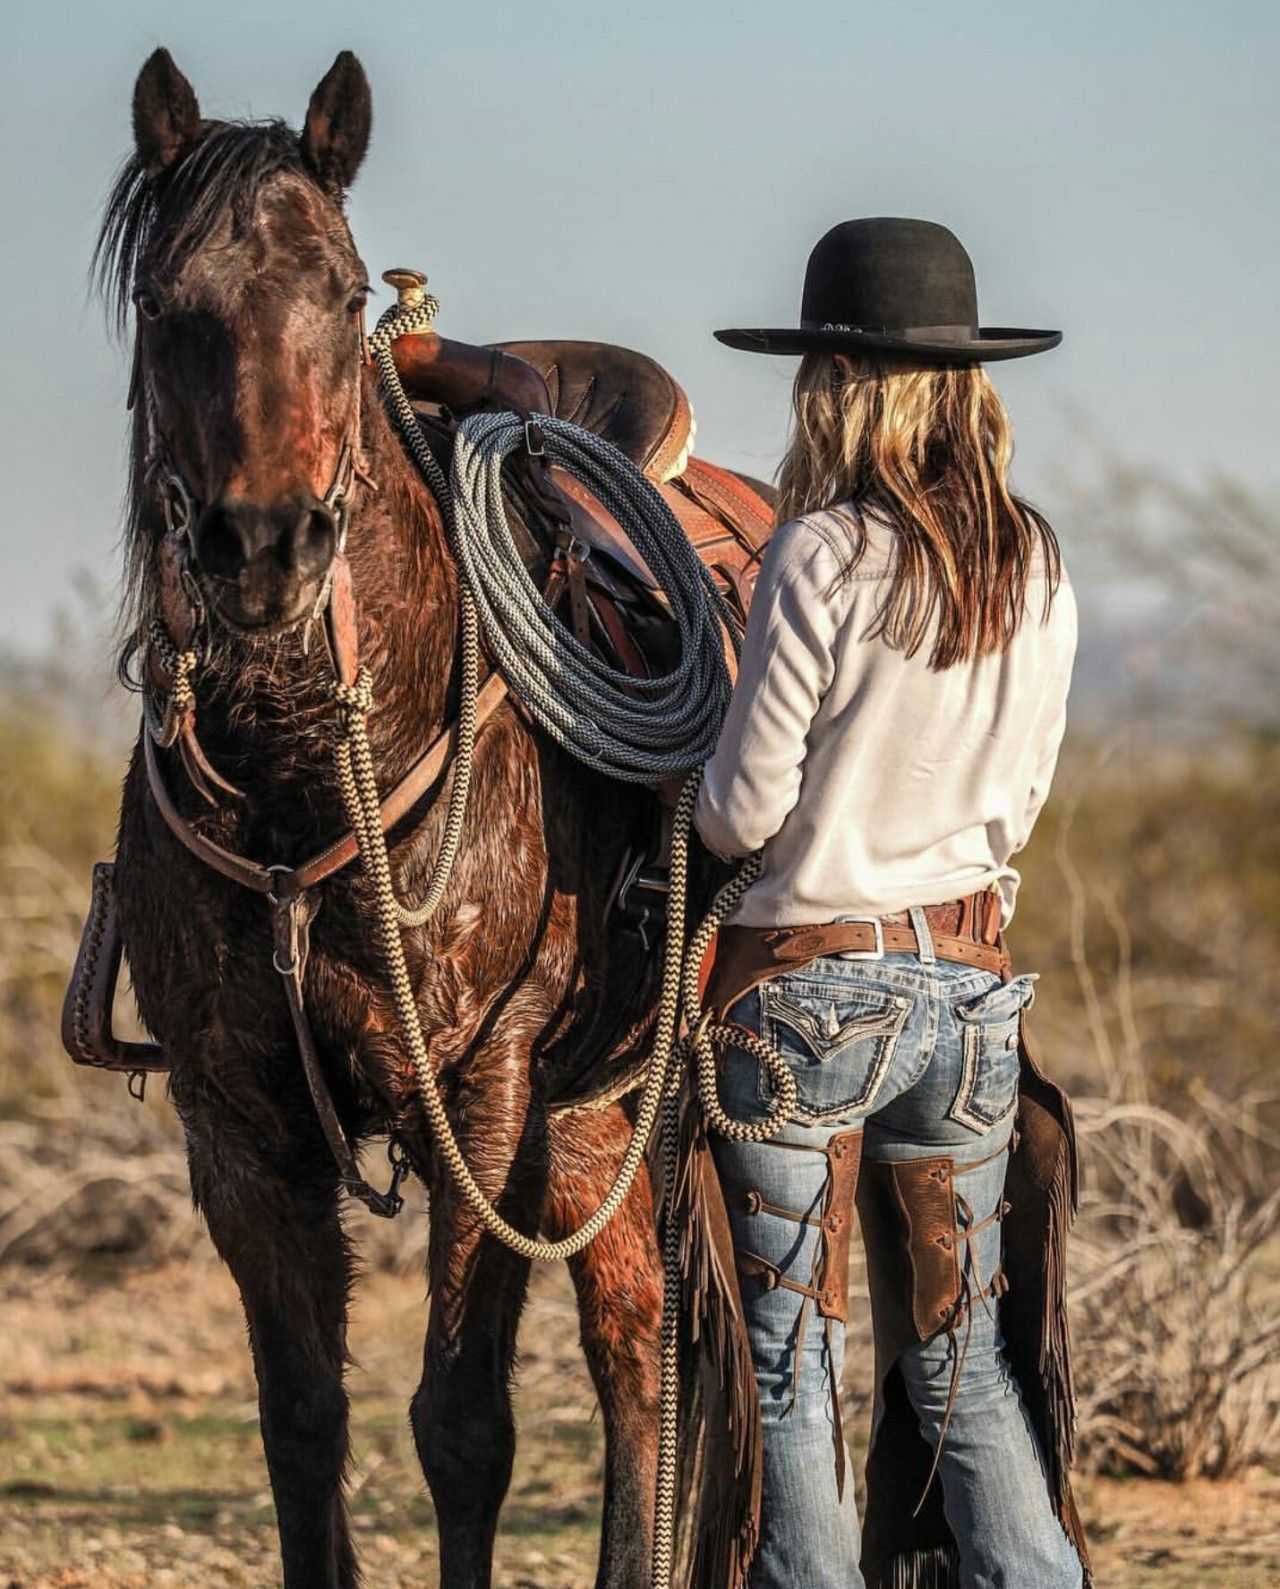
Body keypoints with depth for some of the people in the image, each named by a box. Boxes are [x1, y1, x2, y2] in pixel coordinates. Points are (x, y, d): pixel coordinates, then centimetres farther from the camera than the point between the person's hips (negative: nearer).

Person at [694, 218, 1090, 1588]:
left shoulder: (823, 556, -17)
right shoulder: (1038, 571, 1)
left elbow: (744, 806, -14)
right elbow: (1021, 796, 10)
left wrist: (700, 804, 7)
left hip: (805, 979, -5)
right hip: (970, 975, 5)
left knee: (788, 1356, 6)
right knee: (964, 1357, 13)